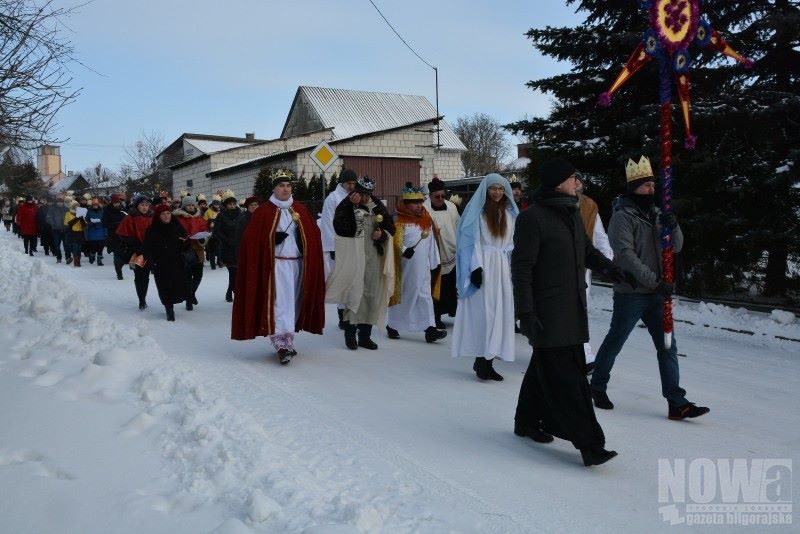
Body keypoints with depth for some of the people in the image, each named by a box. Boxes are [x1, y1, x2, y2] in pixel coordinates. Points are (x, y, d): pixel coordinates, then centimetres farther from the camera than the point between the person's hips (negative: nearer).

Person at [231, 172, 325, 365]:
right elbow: (252, 239, -4)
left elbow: (313, 233, 11)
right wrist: (274, 238, -15)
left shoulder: (300, 210, 10)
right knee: (279, 302, -11)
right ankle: (282, 345, -14)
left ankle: (288, 341, 21)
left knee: (293, 302, 9)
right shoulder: (264, 211, -3)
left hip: (297, 264, 5)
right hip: (276, 264, -5)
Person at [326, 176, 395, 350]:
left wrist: (382, 234, -4)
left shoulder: (378, 207, 9)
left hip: (373, 259, 4)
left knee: (371, 295, 7)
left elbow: (391, 227, 17)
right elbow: (339, 227, -22)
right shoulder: (345, 207, -4)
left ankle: (365, 335, 18)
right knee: (354, 293, -5)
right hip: (353, 259, -4)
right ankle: (350, 334, 9)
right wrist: (351, 204, -24)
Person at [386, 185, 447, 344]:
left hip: (423, 267, 5)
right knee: (401, 295, 7)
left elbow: (431, 243, 12)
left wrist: (434, 263, 11)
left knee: (425, 296, -1)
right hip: (405, 267, -5)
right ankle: (392, 326, 23)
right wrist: (404, 250, -31)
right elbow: (397, 242, -14)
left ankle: (430, 329, -4)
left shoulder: (427, 220, 10)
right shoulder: (400, 221, -7)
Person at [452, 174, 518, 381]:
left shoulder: (509, 213, 13)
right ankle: (481, 359, -1)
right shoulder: (477, 211, -1)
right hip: (483, 266, -5)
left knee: (500, 313, 3)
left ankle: (488, 360, 9)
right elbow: (473, 241, -5)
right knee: (483, 312, -6)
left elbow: (513, 243, 12)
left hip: (503, 268, 5)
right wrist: (476, 267, -14)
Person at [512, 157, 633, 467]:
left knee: (545, 367, 18)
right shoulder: (533, 218, -14)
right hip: (546, 313, -9)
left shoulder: (571, 214, 13)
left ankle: (528, 421, 34)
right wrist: (526, 312, -19)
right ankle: (590, 444, -6)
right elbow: (521, 268, -15)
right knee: (566, 377, -8)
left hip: (572, 309, 9)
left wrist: (606, 266, 8)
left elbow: (585, 249, 27)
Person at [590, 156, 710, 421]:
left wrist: (673, 227, -12)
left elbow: (676, 247, 9)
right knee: (614, 341, 7)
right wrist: (656, 281, -22)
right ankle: (598, 386, 26)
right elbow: (626, 256, -19)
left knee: (667, 346, 3)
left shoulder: (656, 214, 11)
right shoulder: (622, 216, -11)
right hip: (630, 293, -7)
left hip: (656, 294, 7)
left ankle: (677, 403, 7)